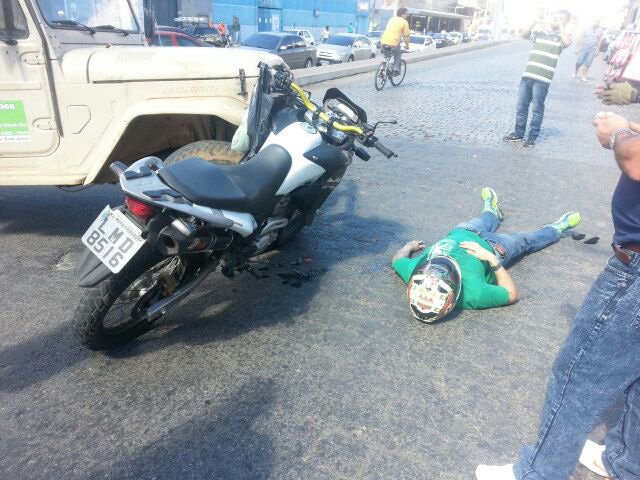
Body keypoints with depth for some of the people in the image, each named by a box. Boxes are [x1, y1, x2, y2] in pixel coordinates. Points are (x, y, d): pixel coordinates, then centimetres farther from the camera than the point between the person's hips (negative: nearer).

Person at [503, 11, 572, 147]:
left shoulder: (562, 35, 2)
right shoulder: (541, 31, 15)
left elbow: (567, 42, -19)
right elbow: (524, 35, 12)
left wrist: (560, 25, -9)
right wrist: (534, 23, -4)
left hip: (542, 79, -5)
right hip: (528, 75, 5)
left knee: (537, 109, 1)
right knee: (521, 106, 9)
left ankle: (533, 136, 10)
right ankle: (518, 133, 19)